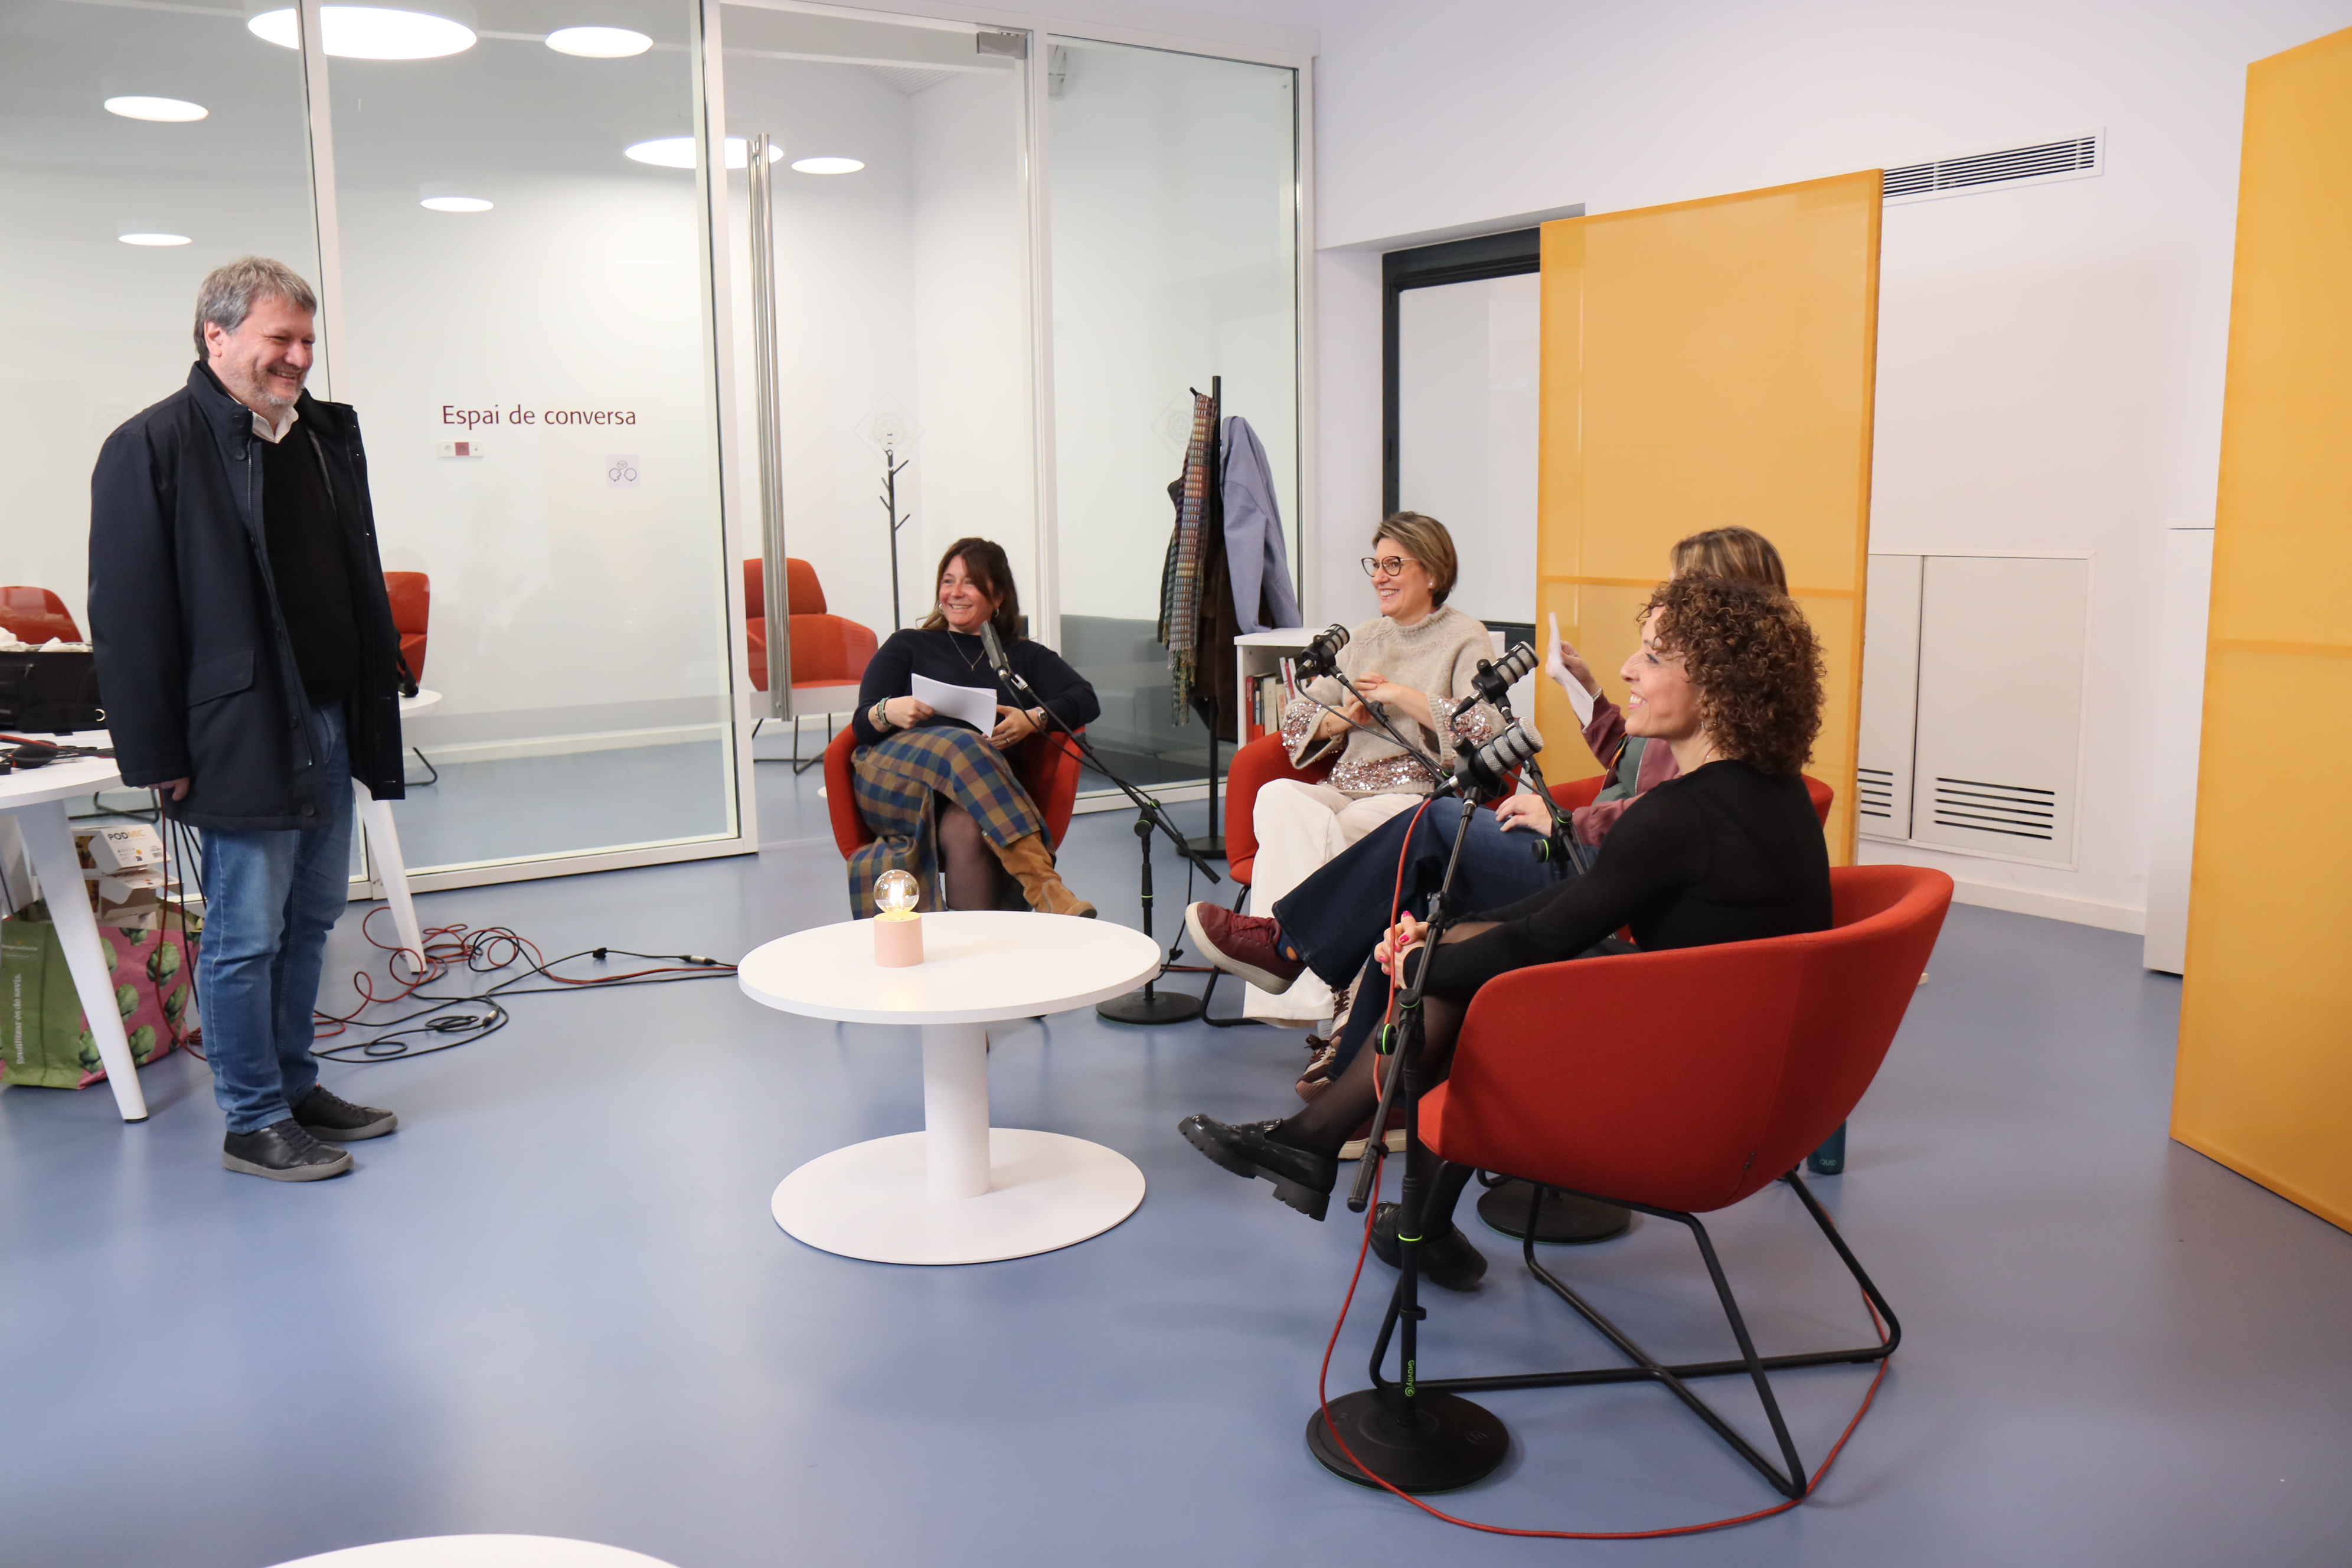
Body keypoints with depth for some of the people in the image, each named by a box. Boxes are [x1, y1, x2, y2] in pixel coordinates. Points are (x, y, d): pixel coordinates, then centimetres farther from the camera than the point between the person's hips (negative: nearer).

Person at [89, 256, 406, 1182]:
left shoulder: (329, 433, 12)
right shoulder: (152, 447, -9)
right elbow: (128, 617, -11)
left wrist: (376, 714, 13)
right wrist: (159, 756, -13)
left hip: (331, 725, 7)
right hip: (242, 739, -7)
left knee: (312, 918, 15)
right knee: (246, 935, 2)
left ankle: (294, 1085, 29)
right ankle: (253, 1123, 14)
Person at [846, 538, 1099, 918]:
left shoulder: (1023, 656, 29)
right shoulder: (908, 646, 27)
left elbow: (1087, 700, 11)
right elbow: (862, 724, 14)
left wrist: (1033, 720, -10)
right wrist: (888, 712, -12)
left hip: (988, 790, 1)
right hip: (895, 779, -1)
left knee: (966, 830, -39)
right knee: (965, 747, -37)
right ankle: (1043, 884, -49)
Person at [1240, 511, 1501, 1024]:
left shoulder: (1465, 638, 5)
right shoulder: (1363, 640, 23)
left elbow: (1485, 729, -11)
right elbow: (1296, 720, 21)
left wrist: (1399, 695, -9)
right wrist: (1342, 717, 0)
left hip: (1418, 797, -5)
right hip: (1342, 791, 5)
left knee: (1306, 839, -33)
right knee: (1276, 796, -30)